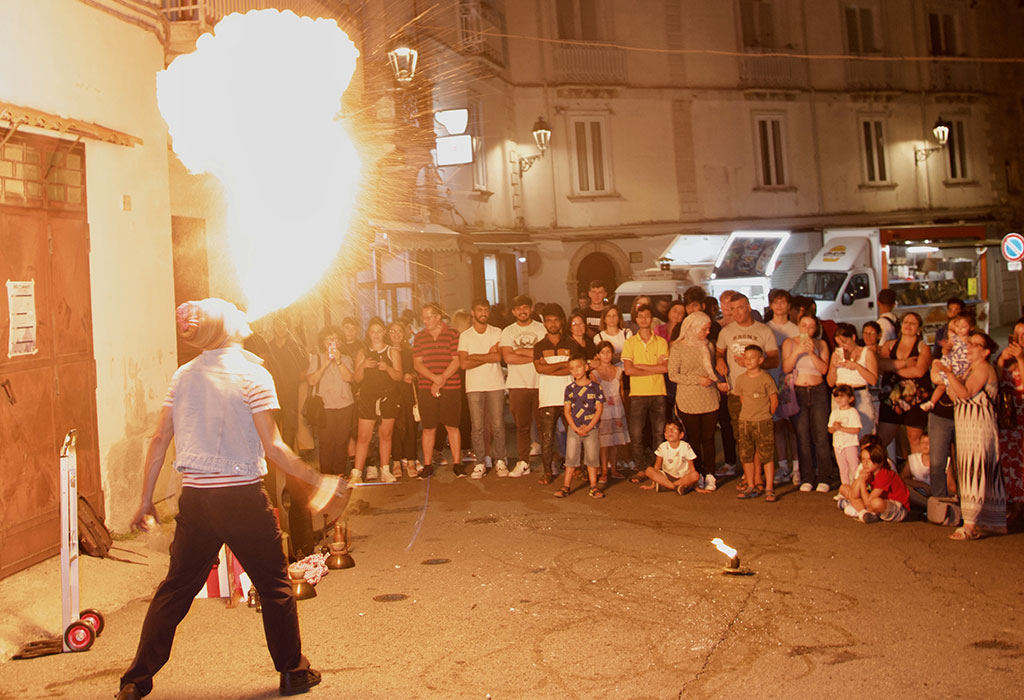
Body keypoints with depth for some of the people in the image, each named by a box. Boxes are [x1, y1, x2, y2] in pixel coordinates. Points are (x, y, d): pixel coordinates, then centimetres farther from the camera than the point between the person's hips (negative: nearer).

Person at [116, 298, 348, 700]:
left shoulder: (183, 376, 5)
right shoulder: (253, 376, -9)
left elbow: (159, 439, 5)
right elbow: (272, 448, -13)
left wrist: (146, 500, 13)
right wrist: (316, 481, -4)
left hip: (194, 498, 4)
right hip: (242, 498, -4)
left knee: (176, 587, 16)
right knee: (274, 585, 12)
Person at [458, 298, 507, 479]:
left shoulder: (497, 333, 6)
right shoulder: (465, 336, 5)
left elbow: (498, 357, -8)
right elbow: (464, 363, -6)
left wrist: (475, 357, -7)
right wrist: (488, 357, -5)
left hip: (495, 384, 0)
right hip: (474, 386, 0)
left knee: (498, 425, 0)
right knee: (477, 426, -1)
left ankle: (499, 461, 10)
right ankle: (480, 463, 7)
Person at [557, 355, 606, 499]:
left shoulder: (595, 387, -3)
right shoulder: (569, 389, 3)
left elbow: (599, 409, -4)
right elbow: (566, 411, 2)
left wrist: (588, 428, -11)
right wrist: (576, 428, -9)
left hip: (591, 429, -1)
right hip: (573, 429, 2)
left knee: (592, 458, 4)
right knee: (571, 457, 3)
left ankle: (593, 486, 13)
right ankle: (566, 486, 10)